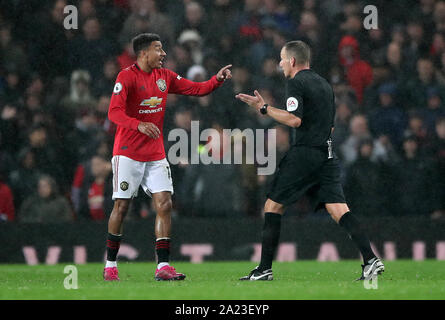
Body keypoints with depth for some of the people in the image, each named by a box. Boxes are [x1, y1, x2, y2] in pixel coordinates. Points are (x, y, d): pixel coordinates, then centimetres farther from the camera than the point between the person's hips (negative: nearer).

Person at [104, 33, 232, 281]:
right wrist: (139, 125, -36)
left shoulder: (165, 76, 10)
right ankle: (110, 265, 9)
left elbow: (197, 89, 15)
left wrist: (217, 80, -4)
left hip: (155, 154, 5)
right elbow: (115, 112, -20)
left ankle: (163, 266, -7)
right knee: (122, 206, -4)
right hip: (128, 153, -5)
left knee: (164, 204, -6)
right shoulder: (127, 77, -9)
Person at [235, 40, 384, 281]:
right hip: (327, 155, 7)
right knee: (338, 210, -2)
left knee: (273, 206, 3)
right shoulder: (324, 85, 20)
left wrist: (264, 108, -9)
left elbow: (294, 120, -17)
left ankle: (265, 268, 2)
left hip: (304, 153, -7)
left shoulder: (296, 82, -5)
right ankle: (371, 259, -18)